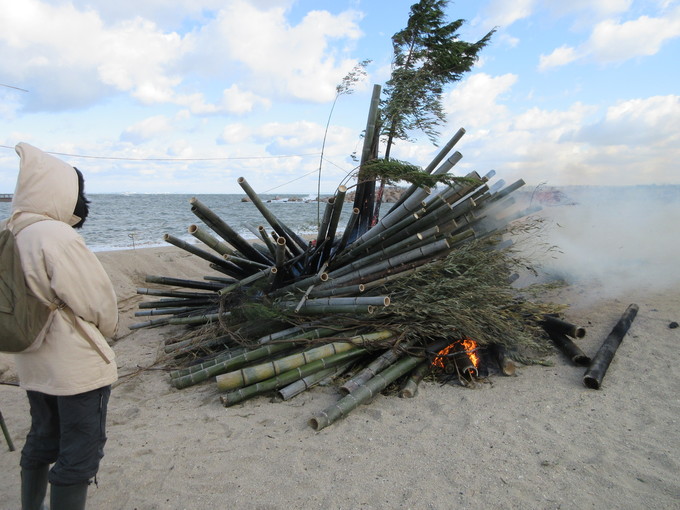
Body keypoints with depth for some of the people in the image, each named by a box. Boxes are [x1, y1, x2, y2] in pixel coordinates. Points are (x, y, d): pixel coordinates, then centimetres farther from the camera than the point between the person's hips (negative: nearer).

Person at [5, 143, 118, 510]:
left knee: (42, 439, 25)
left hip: (34, 363, 9)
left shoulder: (10, 236, 2)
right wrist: (107, 328, 3)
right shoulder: (57, 237, -23)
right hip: (78, 366, -8)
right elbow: (99, 302, -17)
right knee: (81, 452, 6)